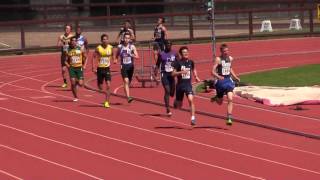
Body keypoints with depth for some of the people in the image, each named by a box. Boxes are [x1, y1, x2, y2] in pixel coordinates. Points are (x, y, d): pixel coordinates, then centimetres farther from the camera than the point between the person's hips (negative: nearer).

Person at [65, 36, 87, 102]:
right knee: (73, 83, -7)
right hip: (72, 68, 1)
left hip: (79, 67, -1)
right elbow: (66, 60, 11)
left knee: (80, 84, -10)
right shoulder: (68, 50, 2)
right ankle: (75, 97, 10)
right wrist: (68, 65, -7)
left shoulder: (81, 49, -1)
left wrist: (84, 65, 0)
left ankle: (77, 81, 28)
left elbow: (85, 57, 10)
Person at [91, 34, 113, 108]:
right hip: (100, 69, -1)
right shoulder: (98, 48, -9)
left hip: (107, 68, 1)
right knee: (100, 87, 7)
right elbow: (94, 57, -5)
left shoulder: (111, 48, -2)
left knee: (108, 86, -12)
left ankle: (107, 102, -8)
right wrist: (94, 67, -11)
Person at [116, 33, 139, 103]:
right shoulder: (120, 47, 2)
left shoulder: (132, 47, 0)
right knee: (126, 81, -17)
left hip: (130, 66, 2)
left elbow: (137, 57, -8)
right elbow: (117, 56, 16)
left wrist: (131, 55, -25)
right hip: (123, 66, -2)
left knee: (129, 82, 14)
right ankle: (128, 97, -27)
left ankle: (127, 95, 38)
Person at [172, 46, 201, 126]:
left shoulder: (191, 62, 3)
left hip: (188, 84, 1)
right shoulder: (178, 63, -8)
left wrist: (196, 76, 9)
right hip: (180, 85, -1)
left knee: (191, 100, -22)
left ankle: (193, 118, -20)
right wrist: (181, 72, -25)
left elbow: (193, 69, 25)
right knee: (179, 105, 11)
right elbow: (173, 73, -10)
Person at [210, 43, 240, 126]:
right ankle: (215, 98, 47)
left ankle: (229, 118, -12)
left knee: (230, 99, -14)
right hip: (221, 81, -3)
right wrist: (218, 76, -35)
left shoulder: (230, 58, 5)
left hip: (229, 80, 3)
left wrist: (236, 77, 16)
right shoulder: (218, 59, -11)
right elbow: (213, 72, -16)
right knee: (220, 102, 10)